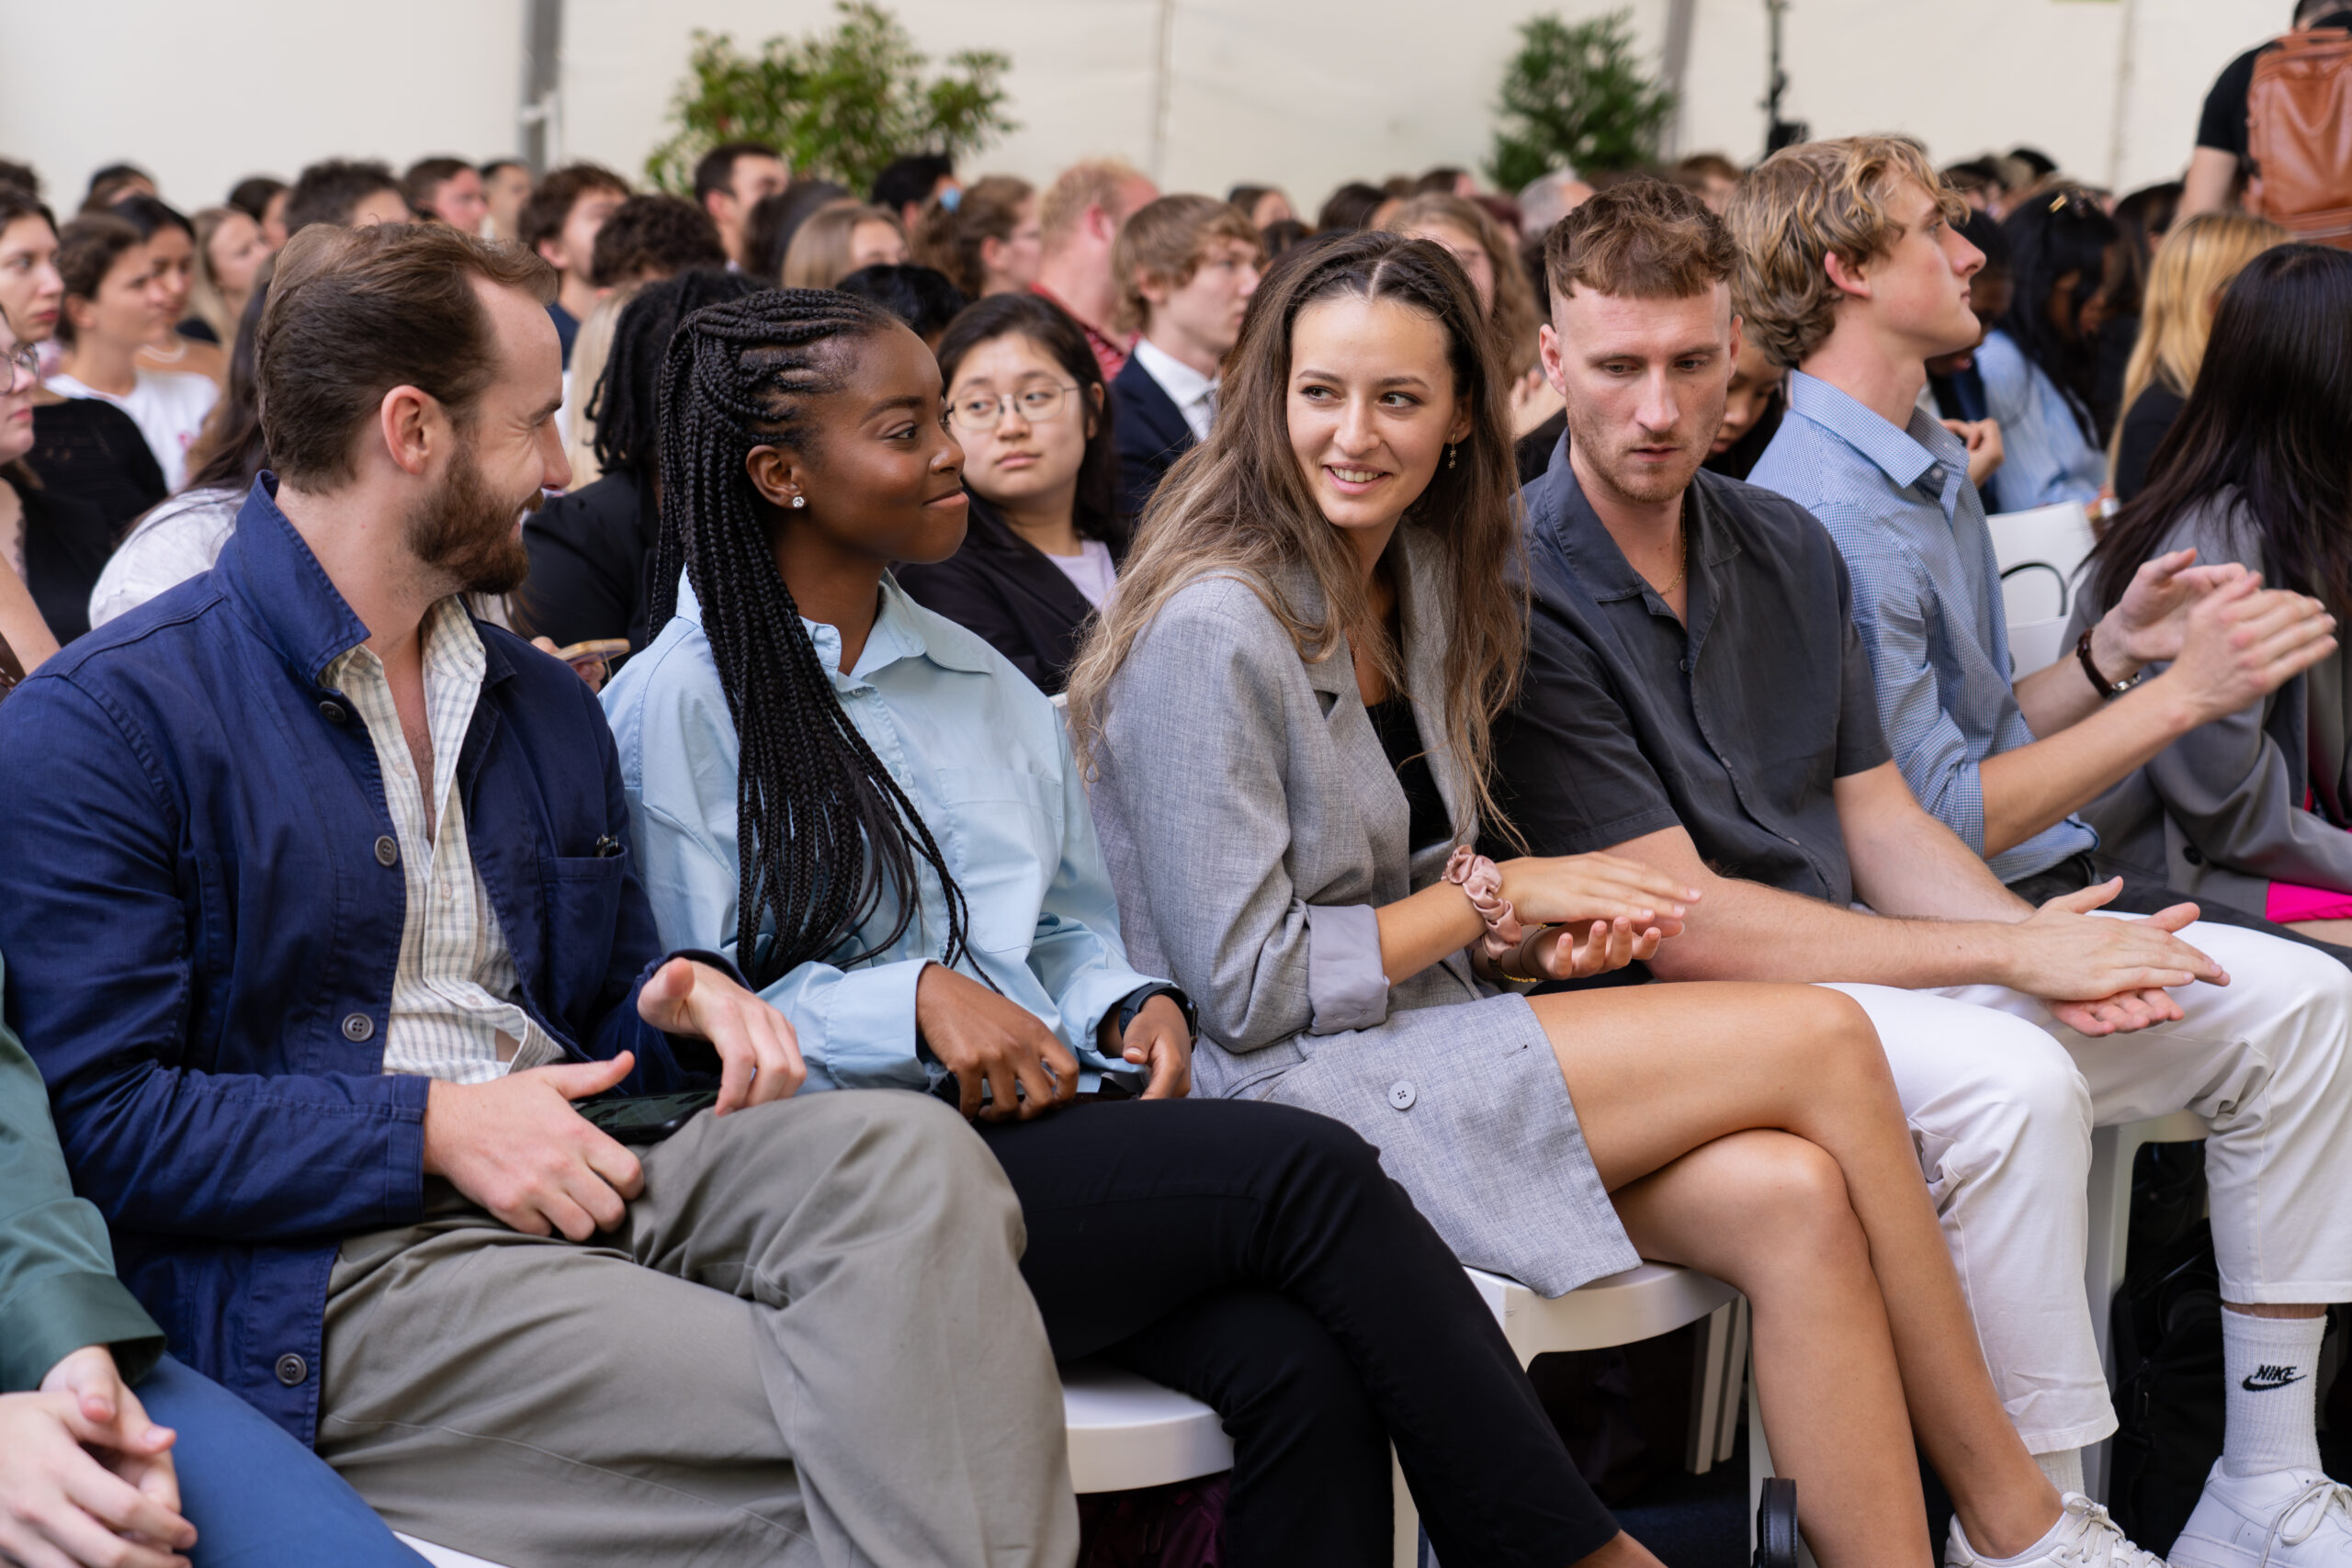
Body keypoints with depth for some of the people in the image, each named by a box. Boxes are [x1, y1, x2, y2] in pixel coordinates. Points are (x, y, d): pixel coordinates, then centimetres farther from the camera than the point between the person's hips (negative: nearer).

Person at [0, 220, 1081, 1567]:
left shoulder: (547, 707, 20)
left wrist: (686, 1001, 3)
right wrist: (432, 1128, -15)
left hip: (580, 1178, 7)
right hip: (322, 1270, -7)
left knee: (909, 1147, -26)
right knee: (810, 1435, -30)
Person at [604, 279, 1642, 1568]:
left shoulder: (976, 676, 22)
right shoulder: (678, 705, 0)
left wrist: (1132, 1006, 2)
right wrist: (915, 999, -18)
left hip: (1044, 1128, 6)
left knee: (1303, 1362, -26)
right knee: (1308, 1168, -24)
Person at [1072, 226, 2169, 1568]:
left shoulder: (1420, 588, 13)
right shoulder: (1213, 629, -13)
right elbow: (1246, 984, -15)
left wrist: (1540, 935, -2)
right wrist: (1491, 897, -9)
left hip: (1429, 1042, 8)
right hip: (1288, 1099, -8)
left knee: (1795, 1201, -21)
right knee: (1822, 1040, -17)